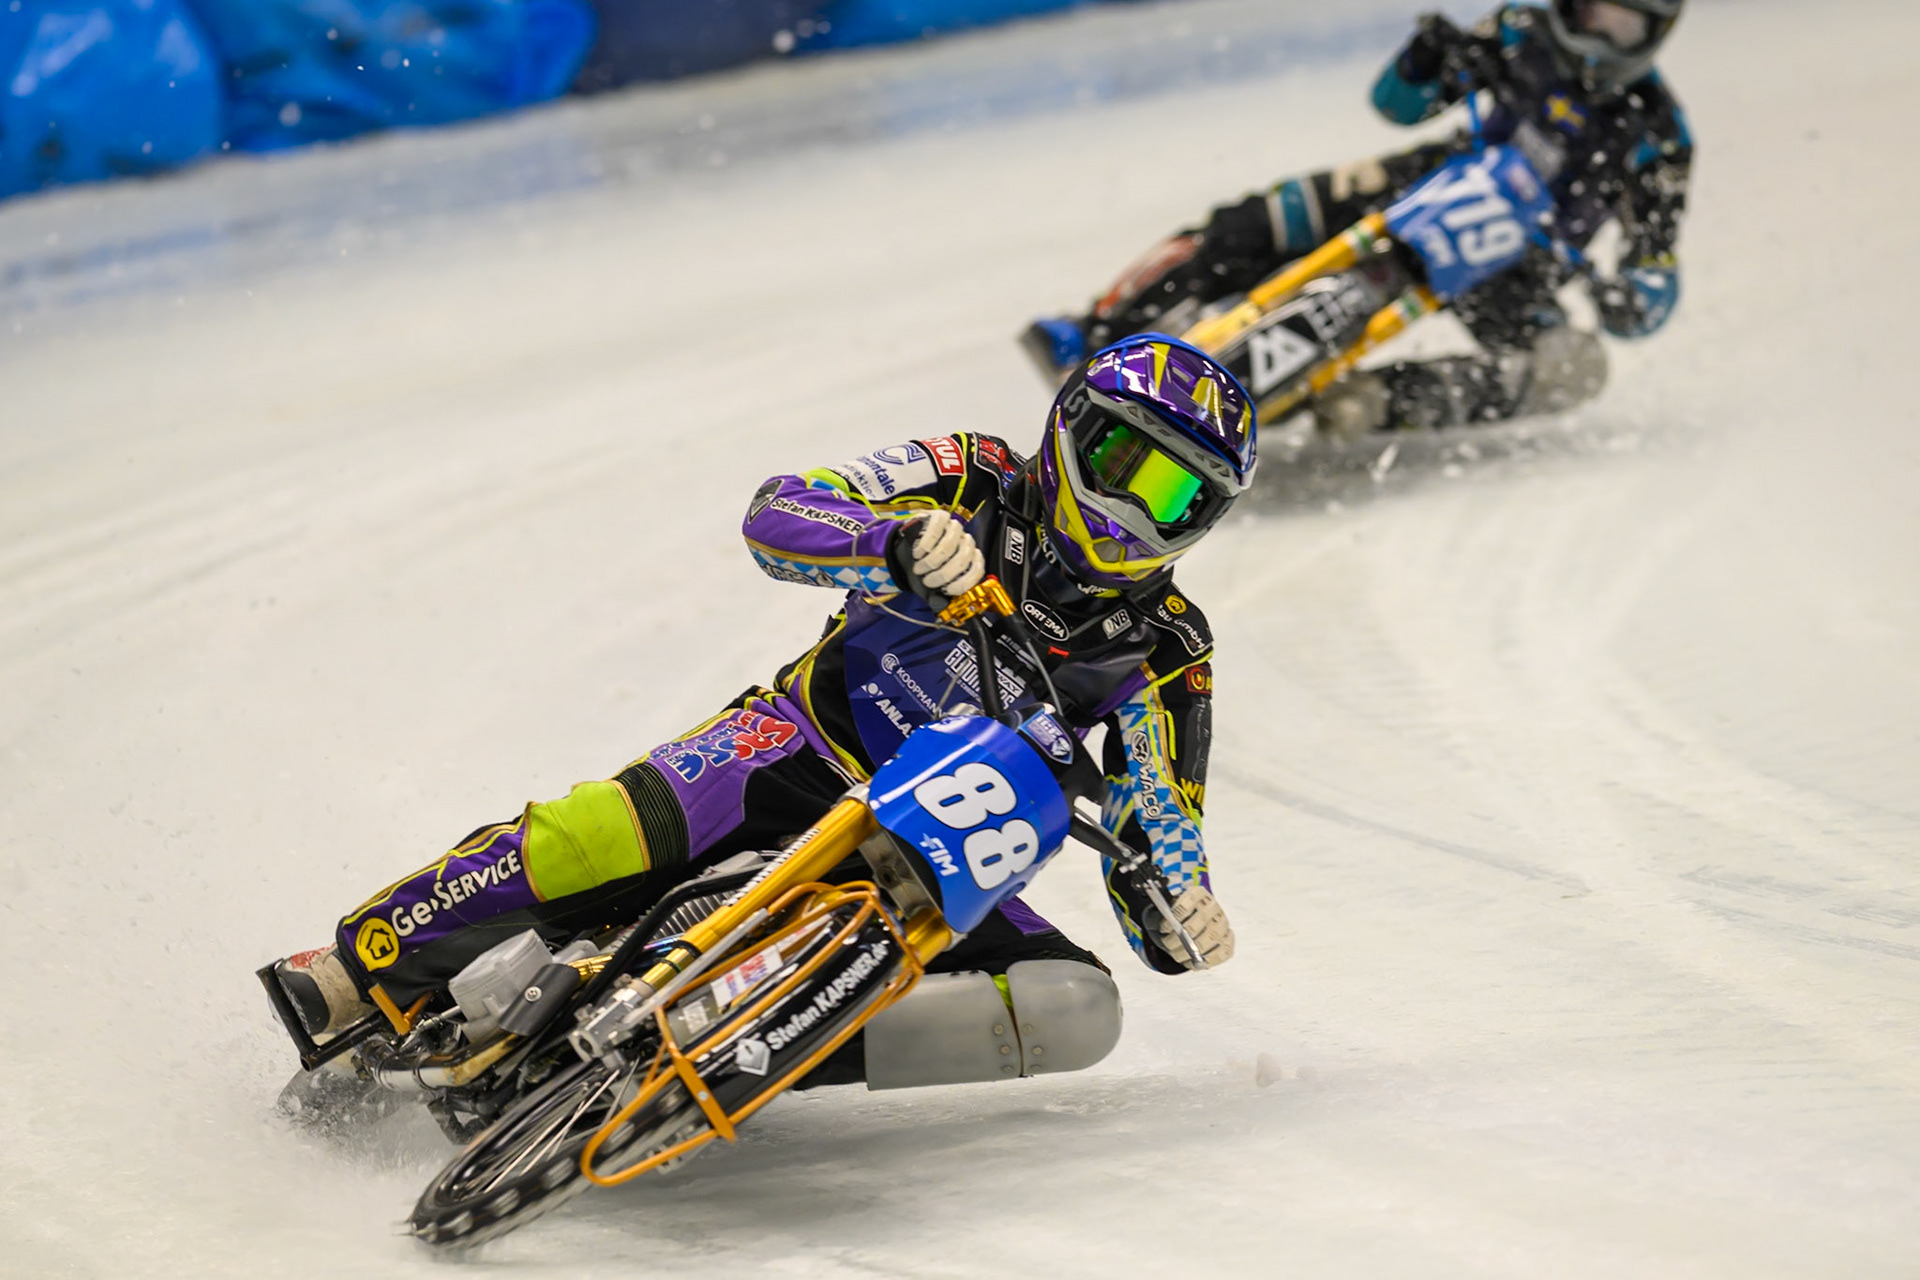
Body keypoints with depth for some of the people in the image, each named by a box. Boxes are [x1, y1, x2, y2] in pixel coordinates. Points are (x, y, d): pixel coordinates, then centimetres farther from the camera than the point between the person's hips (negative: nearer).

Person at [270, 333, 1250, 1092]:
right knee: (608, 833, -31)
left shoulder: (1163, 651, 3)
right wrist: (902, 540, -35)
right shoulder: (977, 486, -3)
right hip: (809, 744, -2)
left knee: (1077, 1012, -23)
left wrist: (1181, 913, -21)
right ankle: (362, 972, -16)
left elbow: (1159, 827, 3)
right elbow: (776, 515, -14)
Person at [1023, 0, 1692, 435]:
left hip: (1512, 265, -1)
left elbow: (1657, 278, -9)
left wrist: (1633, 300, -33)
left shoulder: (1657, 135, -7)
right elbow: (1398, 102, 4)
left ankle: (1381, 400, -40)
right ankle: (1097, 332, -21)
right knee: (1256, 224, -21)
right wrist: (1427, 57, -19)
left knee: (1573, 366, -32)